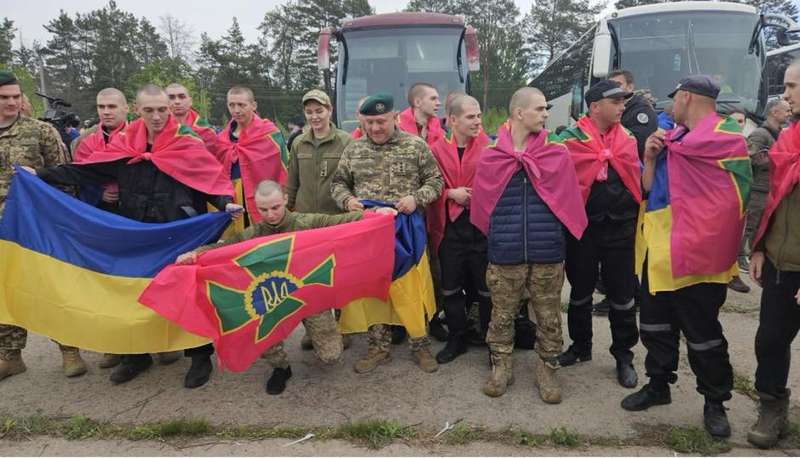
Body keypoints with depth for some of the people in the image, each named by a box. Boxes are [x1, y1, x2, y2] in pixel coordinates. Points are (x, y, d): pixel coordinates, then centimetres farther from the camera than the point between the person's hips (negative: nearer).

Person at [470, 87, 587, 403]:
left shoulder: (557, 154, 1)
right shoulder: (490, 156, 0)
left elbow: (567, 200, 5)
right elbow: (481, 204, 7)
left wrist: (559, 235, 5)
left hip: (547, 253, 1)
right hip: (504, 254, 0)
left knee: (549, 318, 11)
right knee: (502, 315, 11)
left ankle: (547, 369, 29)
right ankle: (501, 368, 29)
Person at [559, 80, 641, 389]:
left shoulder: (628, 139, 7)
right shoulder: (571, 139, -6)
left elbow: (638, 179, 15)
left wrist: (634, 217, 7)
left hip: (621, 229, 3)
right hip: (582, 227, -2)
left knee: (622, 296, 9)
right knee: (580, 291, 14)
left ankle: (623, 355, 24)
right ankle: (581, 346, 32)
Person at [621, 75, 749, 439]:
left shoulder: (725, 136, -8)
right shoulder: (671, 138, 14)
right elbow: (648, 189, 14)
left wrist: (666, 148, 0)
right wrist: (650, 158, -3)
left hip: (696, 248, -8)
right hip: (660, 244, 8)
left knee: (701, 330, 2)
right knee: (654, 321, 15)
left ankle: (715, 401, 20)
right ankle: (658, 384, 32)